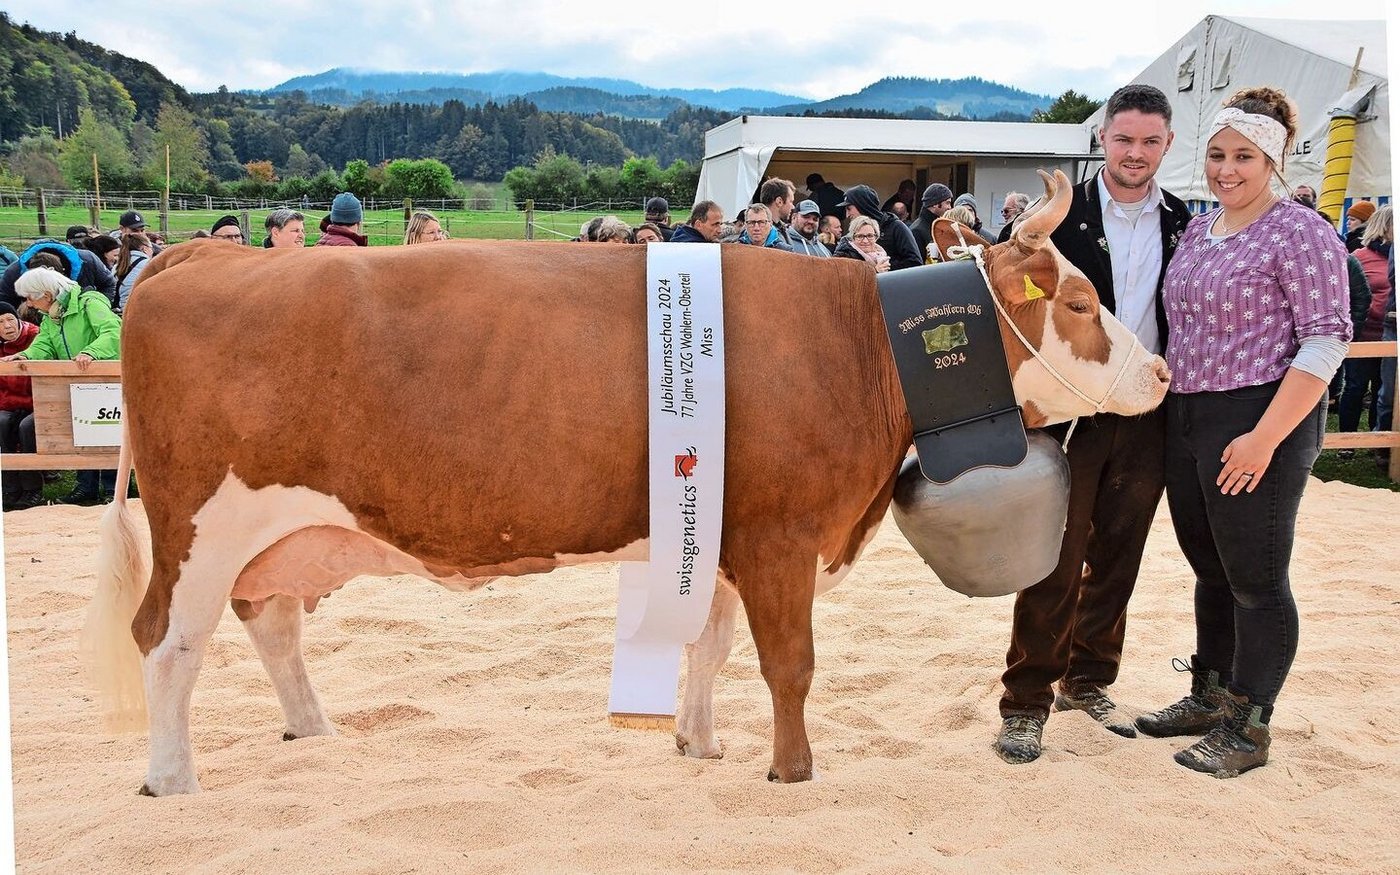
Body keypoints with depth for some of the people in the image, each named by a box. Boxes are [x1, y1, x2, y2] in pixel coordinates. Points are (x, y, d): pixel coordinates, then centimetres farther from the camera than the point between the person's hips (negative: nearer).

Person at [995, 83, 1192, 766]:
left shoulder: (1179, 221, 7)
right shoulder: (1060, 211, -4)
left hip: (1146, 419, 4)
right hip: (1070, 412, -4)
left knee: (1117, 559, 13)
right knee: (1055, 563, 0)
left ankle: (1088, 681, 30)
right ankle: (1026, 701, 11)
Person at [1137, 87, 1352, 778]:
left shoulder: (1299, 232, -10)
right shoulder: (1197, 230, 12)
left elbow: (1327, 340, -16)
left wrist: (1266, 436, -21)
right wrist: (1163, 397, 11)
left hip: (1259, 421, -7)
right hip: (1186, 421, 7)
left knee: (1255, 580, 2)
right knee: (1210, 571, 17)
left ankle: (1247, 728, 14)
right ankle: (1208, 699, 31)